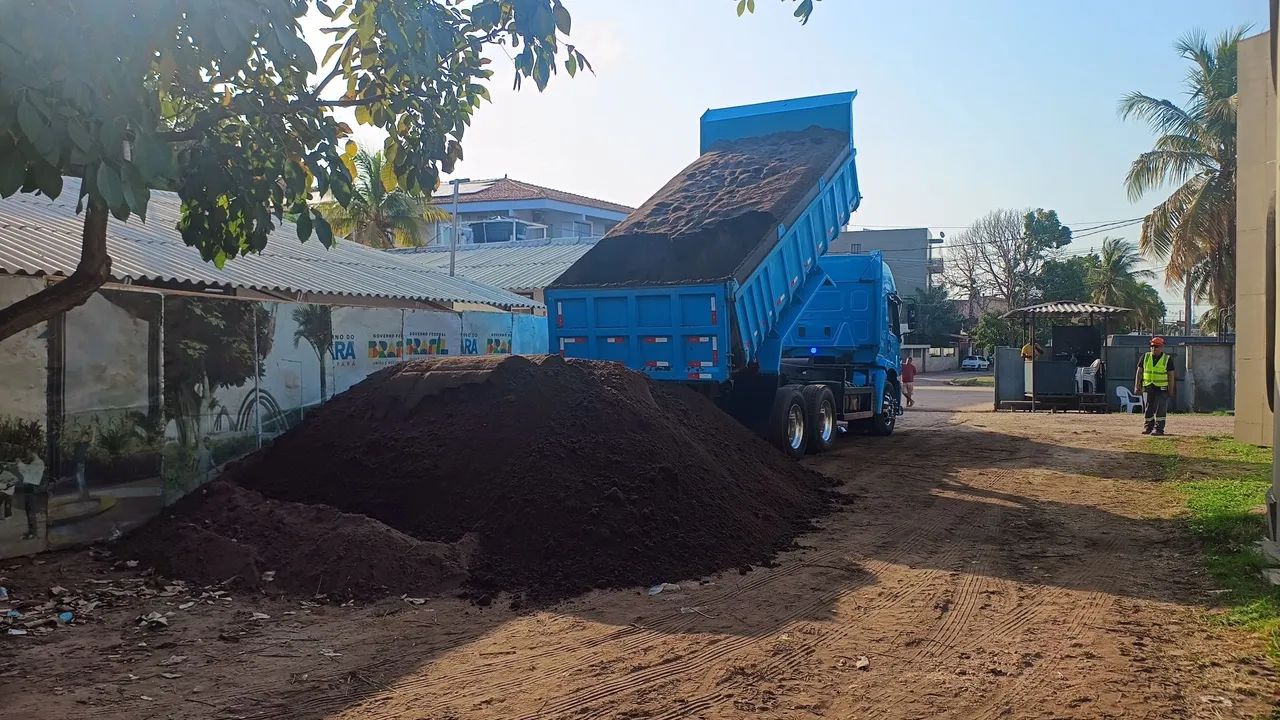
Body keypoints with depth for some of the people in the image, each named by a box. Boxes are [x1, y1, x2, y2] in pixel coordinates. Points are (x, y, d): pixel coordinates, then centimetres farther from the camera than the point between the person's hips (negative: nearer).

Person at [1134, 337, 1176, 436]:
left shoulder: (1167, 359, 0)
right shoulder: (1145, 357, 7)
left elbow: (1171, 375, 1)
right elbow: (1139, 372, 8)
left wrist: (1171, 390, -3)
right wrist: (1137, 386, 1)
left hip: (1162, 388, -3)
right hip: (1148, 387, 3)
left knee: (1160, 409, -6)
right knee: (1147, 409, 6)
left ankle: (1159, 429, -2)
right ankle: (1147, 427, 17)